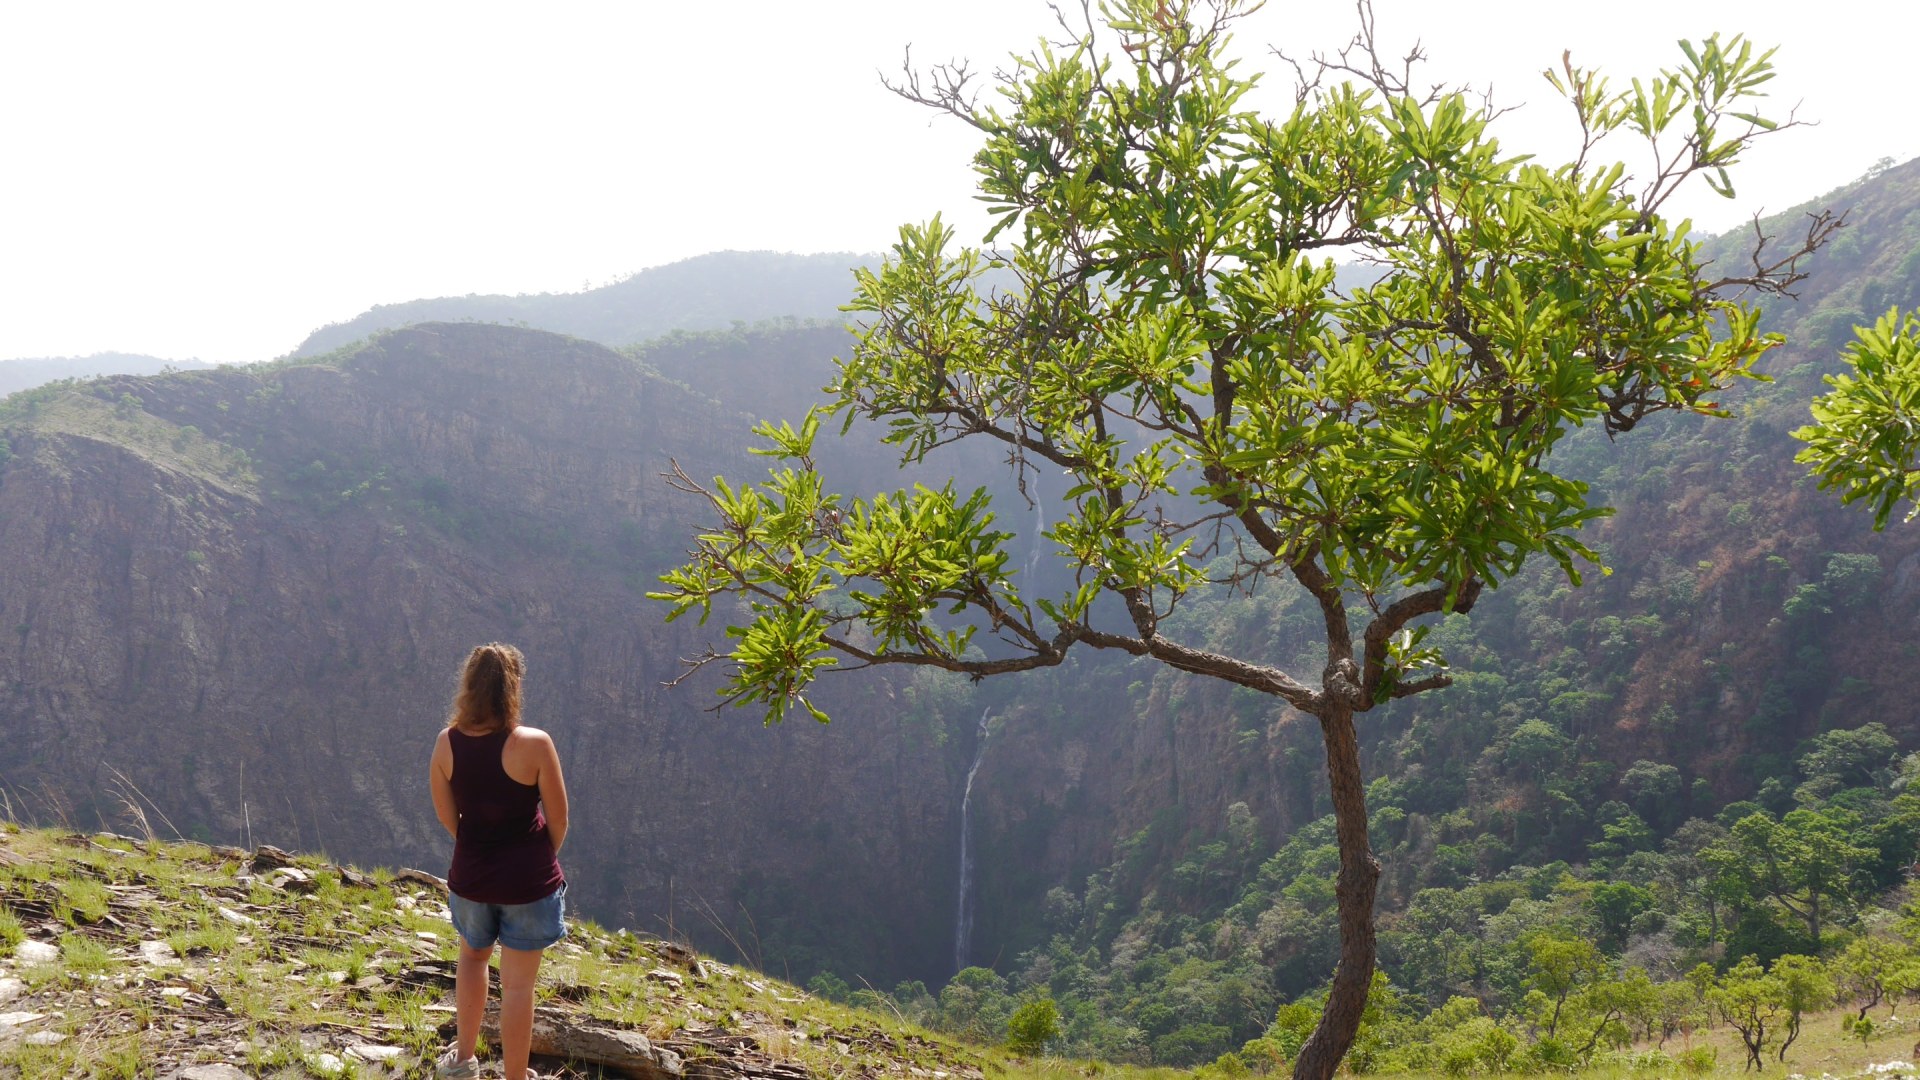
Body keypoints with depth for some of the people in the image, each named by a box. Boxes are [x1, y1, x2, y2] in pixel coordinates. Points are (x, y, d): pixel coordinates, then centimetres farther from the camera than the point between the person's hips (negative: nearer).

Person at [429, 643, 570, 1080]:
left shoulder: (447, 743, -9)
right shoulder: (534, 744, -21)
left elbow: (445, 814, 2)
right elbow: (558, 819, -12)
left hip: (470, 874, 4)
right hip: (527, 879, -4)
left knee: (473, 956, 31)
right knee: (517, 985, 8)